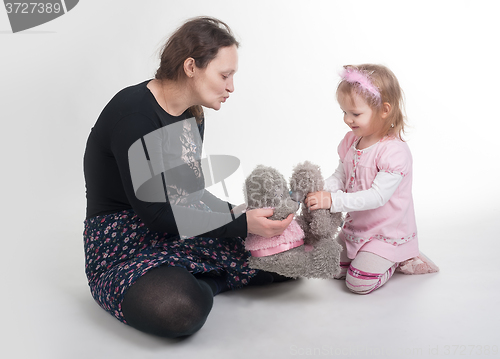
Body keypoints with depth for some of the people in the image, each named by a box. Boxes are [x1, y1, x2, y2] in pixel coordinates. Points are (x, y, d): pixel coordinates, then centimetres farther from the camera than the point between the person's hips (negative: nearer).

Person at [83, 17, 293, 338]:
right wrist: (242, 224, -24)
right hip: (124, 247, -7)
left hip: (183, 234, 8)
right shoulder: (132, 113, -22)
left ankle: (186, 283, -3)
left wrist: (243, 215, -4)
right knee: (182, 311, -38)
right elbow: (156, 214, -24)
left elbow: (189, 194, 10)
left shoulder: (192, 116, 5)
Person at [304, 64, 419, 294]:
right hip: (356, 227, 8)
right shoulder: (352, 141, -2)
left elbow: (378, 196, -32)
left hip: (387, 232, -8)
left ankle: (397, 260, 14)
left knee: (358, 283, -11)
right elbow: (340, 176, 2)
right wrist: (322, 190, -21)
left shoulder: (395, 151, -27)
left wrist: (334, 200, -39)